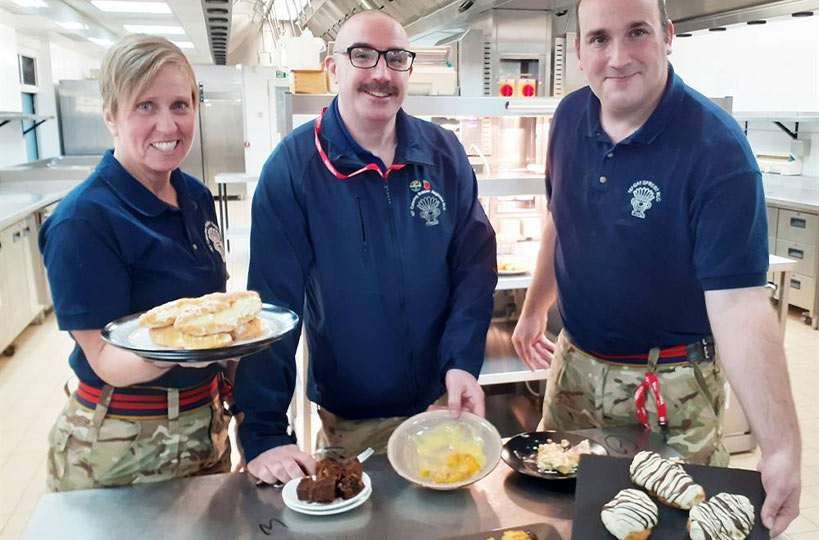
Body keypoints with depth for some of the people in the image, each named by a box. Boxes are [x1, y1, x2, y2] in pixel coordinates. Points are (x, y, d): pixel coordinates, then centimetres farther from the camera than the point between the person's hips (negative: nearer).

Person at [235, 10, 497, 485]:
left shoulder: (445, 155, -5)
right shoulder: (293, 166, -15)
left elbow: (475, 266, -2)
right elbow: (272, 304, -17)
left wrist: (462, 362, -15)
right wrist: (263, 436, -19)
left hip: (442, 403, 3)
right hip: (346, 420, -2)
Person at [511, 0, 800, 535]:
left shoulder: (717, 150, -23)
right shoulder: (571, 117, -5)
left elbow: (739, 303, -28)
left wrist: (782, 448, -34)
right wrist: (534, 308, 15)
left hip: (672, 386, -5)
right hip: (575, 362, 5)